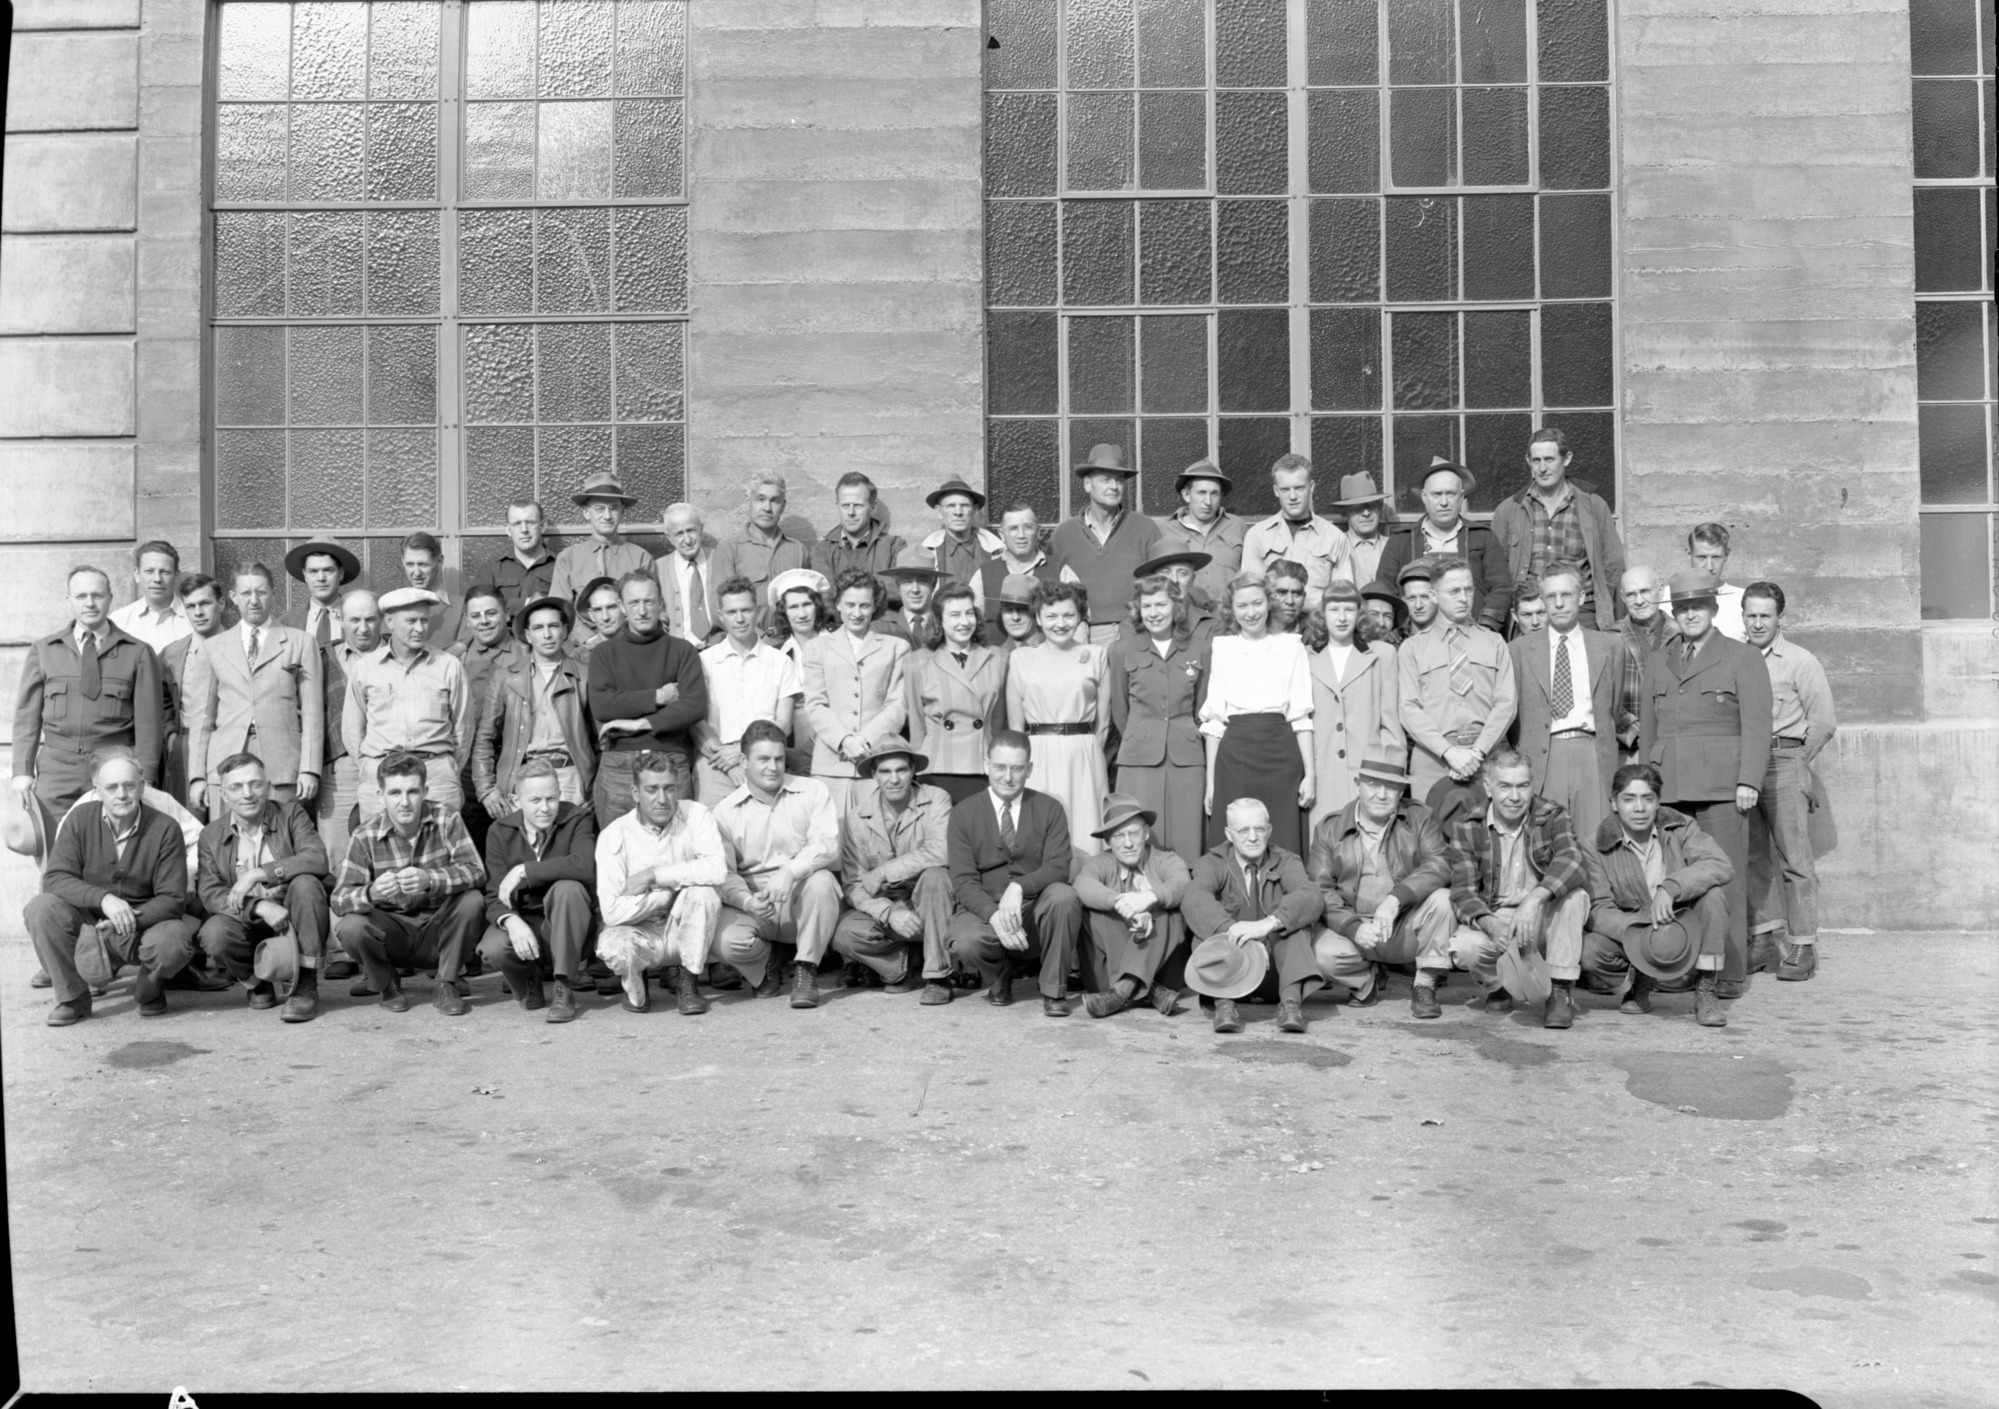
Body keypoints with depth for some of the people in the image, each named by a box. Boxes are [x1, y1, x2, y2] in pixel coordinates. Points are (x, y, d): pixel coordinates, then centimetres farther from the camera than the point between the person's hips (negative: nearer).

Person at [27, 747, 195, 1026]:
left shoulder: (165, 829, -11)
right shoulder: (80, 819, -5)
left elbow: (172, 898, -12)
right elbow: (55, 878, -12)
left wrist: (132, 919, -30)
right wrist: (103, 898, -29)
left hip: (144, 923, -2)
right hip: (88, 921, 2)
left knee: (174, 941, -33)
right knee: (40, 908, -25)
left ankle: (149, 990, 6)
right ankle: (72, 997, -5)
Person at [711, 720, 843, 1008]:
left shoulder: (812, 791, 4)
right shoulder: (725, 812, 5)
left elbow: (828, 844, -10)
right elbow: (724, 874, -2)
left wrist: (790, 871, -29)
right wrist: (748, 901, -24)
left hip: (803, 900, 0)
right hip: (753, 904, 1)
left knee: (821, 879, -33)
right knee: (728, 941, -29)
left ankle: (806, 970, -15)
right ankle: (770, 959, 9)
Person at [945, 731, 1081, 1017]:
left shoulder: (1050, 809, 3)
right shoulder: (963, 814, 2)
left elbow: (1058, 867, -8)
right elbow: (963, 881, -6)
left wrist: (1019, 887, -28)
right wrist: (995, 915, -25)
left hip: (1035, 909, 0)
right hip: (983, 908, 0)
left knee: (1063, 896, -32)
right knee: (966, 943, -33)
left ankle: (1054, 990, -11)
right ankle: (998, 978, 7)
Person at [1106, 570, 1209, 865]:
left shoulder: (1198, 648, 7)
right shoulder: (1123, 649, 5)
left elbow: (1203, 707, 14)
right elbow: (1119, 709, 12)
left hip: (1187, 755, 1)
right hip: (1139, 757, -1)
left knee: (1186, 841, -1)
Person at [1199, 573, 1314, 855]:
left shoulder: (1291, 647, 9)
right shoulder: (1222, 649, 9)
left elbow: (1300, 717, 6)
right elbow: (1214, 721, 7)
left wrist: (1310, 773, -2)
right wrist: (1210, 780, 1)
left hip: (1281, 757, 0)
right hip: (1234, 756, 0)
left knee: (1283, 849, -1)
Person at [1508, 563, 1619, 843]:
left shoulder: (1610, 646, 13)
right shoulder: (1519, 649, 10)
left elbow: (1614, 707, 18)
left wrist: (1606, 753, 14)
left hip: (1593, 756, 1)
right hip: (1540, 760, -1)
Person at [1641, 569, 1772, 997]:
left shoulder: (1744, 658, 7)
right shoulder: (1657, 662, 20)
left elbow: (1757, 725, -1)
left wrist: (1749, 781, -10)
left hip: (1721, 784, -4)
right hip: (1667, 785, 4)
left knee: (1725, 876, -4)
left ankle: (1729, 973, 1)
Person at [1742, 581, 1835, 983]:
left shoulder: (1800, 661, 0)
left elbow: (1824, 722, 1)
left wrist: (1792, 763, 3)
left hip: (1784, 760, -4)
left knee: (1795, 859, -4)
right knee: (1754, 856, 7)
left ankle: (1802, 948, 0)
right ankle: (1764, 939, 15)